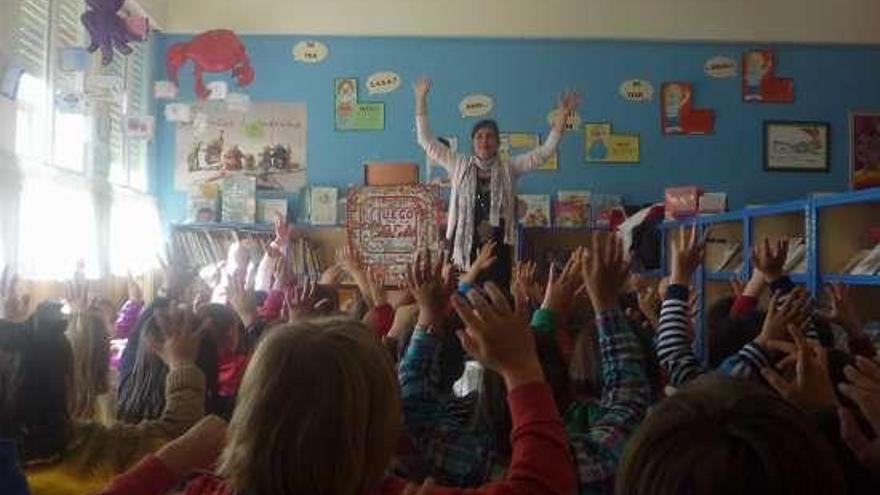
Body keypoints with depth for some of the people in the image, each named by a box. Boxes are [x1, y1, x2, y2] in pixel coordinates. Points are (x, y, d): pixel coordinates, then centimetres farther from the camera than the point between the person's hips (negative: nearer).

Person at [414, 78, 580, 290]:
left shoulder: (509, 167, 7)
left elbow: (545, 151, 4)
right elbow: (427, 141, 6)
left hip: (497, 248, 1)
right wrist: (421, 100, 2)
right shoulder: (459, 165, 6)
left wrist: (562, 114, -4)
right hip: (465, 245, 0)